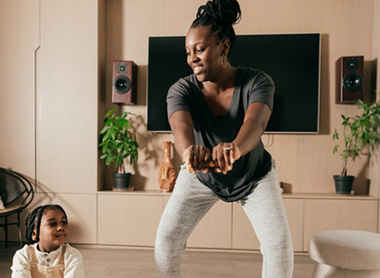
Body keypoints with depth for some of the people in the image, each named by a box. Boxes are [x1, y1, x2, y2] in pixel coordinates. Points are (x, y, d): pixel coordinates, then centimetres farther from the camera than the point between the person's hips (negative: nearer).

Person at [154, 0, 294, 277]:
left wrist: (235, 148, -68)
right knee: (167, 236, -5)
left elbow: (255, 122, -45)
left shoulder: (257, 82, -25)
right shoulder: (181, 90, -23)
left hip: (254, 176, 0)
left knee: (279, 242, -9)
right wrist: (190, 149, -68)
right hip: (200, 177, 1)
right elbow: (181, 126, -43)